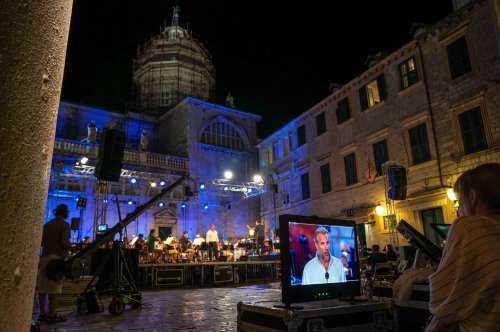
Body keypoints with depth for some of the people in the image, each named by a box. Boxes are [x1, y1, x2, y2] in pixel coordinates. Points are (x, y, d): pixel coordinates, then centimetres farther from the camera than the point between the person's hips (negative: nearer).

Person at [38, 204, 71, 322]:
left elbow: (41, 242, 17)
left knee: (43, 287, 9)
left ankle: (43, 313, 16)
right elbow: (65, 242, -17)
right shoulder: (65, 224, -6)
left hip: (44, 257, 7)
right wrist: (72, 248, 1)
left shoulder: (47, 224, 15)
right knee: (54, 288, -3)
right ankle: (52, 314, 1)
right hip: (57, 258, -7)